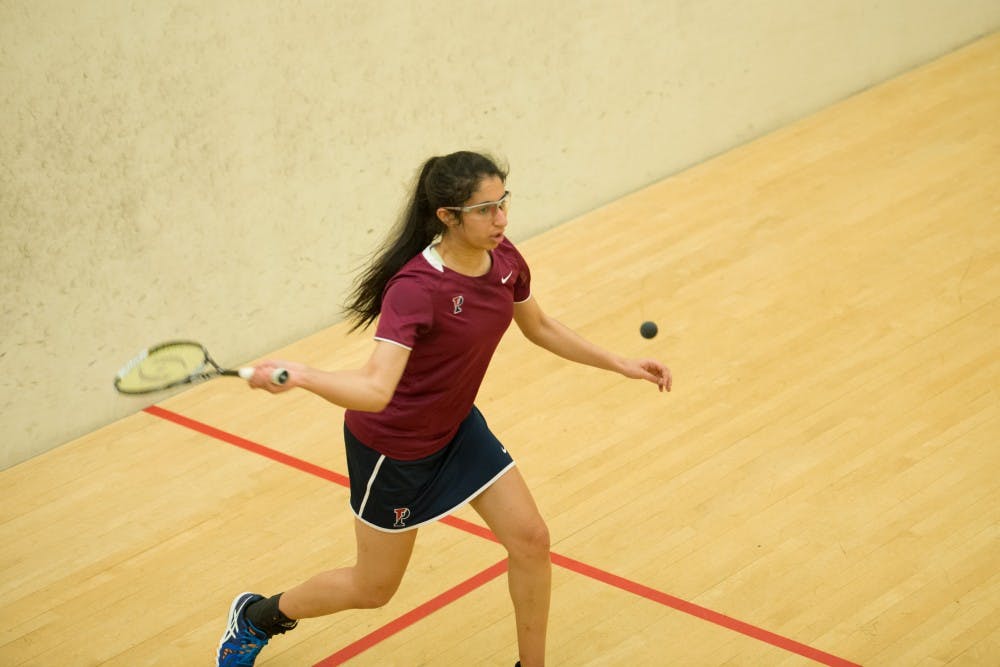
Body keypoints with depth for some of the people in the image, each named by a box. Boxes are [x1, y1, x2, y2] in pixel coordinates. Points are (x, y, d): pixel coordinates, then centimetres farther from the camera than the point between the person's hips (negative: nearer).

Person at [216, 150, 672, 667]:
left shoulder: (504, 259, -11)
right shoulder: (415, 289, -35)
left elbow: (538, 327, 9)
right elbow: (375, 390, -45)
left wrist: (620, 364, 9)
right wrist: (300, 376, -62)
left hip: (456, 426, 7)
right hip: (392, 448, -6)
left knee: (530, 539, -3)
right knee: (373, 589, 11)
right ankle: (258, 615, 39)